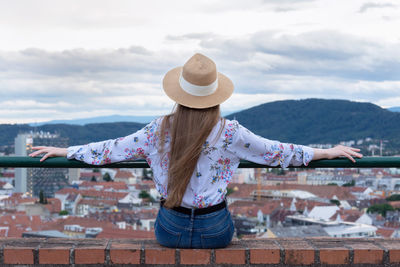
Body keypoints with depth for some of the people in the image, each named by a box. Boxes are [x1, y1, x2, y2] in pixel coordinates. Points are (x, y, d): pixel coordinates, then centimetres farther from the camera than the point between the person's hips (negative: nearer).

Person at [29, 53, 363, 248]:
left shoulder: (159, 130, -10)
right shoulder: (231, 133, -15)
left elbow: (112, 149, -2)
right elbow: (276, 152, -5)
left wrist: (64, 151, 13)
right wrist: (328, 152, 7)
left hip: (170, 230, 1)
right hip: (214, 231, -1)